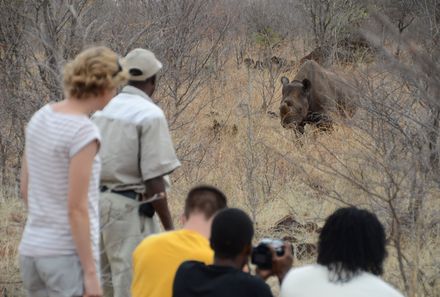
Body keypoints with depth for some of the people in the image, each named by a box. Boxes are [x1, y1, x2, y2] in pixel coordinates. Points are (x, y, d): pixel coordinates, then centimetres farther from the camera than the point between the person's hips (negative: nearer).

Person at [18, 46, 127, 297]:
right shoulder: (84, 132, -18)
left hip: (32, 250, 8)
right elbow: (76, 209, -19)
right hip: (68, 254, -8)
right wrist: (90, 272, -15)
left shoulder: (41, 117, 6)